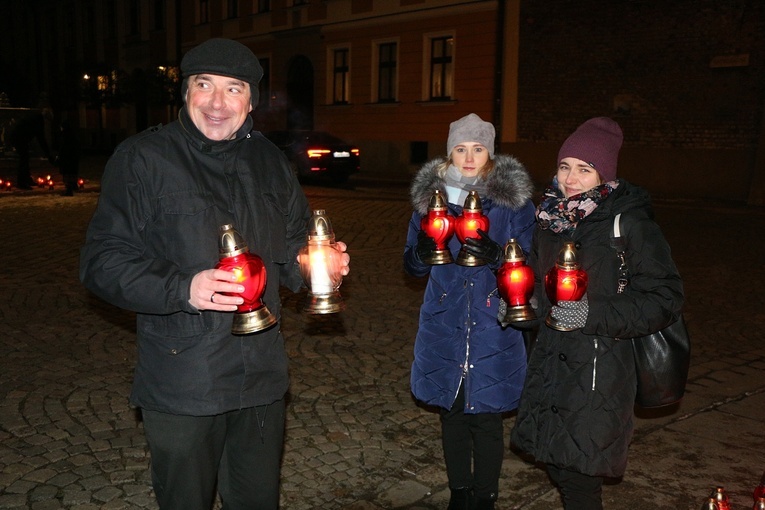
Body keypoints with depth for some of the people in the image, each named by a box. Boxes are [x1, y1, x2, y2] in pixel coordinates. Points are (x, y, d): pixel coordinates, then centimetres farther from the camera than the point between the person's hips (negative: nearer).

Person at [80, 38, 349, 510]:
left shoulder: (269, 161, 10)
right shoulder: (143, 158, -6)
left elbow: (292, 245, 21)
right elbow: (104, 261, -11)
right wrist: (182, 289, -26)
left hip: (262, 377, 5)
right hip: (181, 383, -4)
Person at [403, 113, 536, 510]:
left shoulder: (514, 200, -4)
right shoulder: (430, 196, 4)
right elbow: (413, 266, 8)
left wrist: (496, 256, -24)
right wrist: (424, 249, -15)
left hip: (492, 332, -2)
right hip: (444, 332, 3)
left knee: (487, 420, 5)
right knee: (451, 416, 13)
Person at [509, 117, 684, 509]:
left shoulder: (629, 224, -12)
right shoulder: (551, 219, 7)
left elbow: (664, 299, -13)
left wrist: (595, 314, -23)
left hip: (599, 364, -6)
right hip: (551, 358, 6)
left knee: (579, 468, -3)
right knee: (553, 459, 13)